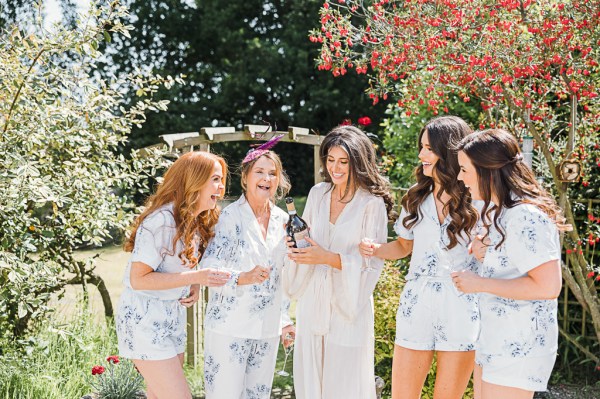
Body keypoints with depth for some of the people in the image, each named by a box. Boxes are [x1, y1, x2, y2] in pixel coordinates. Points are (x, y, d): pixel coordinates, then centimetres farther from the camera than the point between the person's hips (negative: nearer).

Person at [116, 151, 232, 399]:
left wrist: (194, 288, -2)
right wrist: (195, 278, -26)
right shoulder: (161, 221, -21)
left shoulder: (198, 222, 7)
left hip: (173, 320, 9)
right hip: (144, 320, -9)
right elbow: (138, 279, -22)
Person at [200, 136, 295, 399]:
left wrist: (283, 320, 17)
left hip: (267, 329, 5)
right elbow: (208, 268, -15)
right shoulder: (230, 216, -7)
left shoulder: (282, 221, 9)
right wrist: (242, 278, -32)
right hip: (229, 326, -5)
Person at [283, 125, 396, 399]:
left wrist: (328, 258, -22)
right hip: (312, 302, 5)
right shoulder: (317, 194, 7)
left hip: (348, 304, -5)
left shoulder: (372, 204, -10)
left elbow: (374, 261, -12)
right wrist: (295, 245, -6)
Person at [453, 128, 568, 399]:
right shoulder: (502, 212, 10)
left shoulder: (526, 217, -21)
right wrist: (484, 247, 7)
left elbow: (548, 286, -26)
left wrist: (480, 284, -21)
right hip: (495, 342, 10)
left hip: (519, 347, -10)